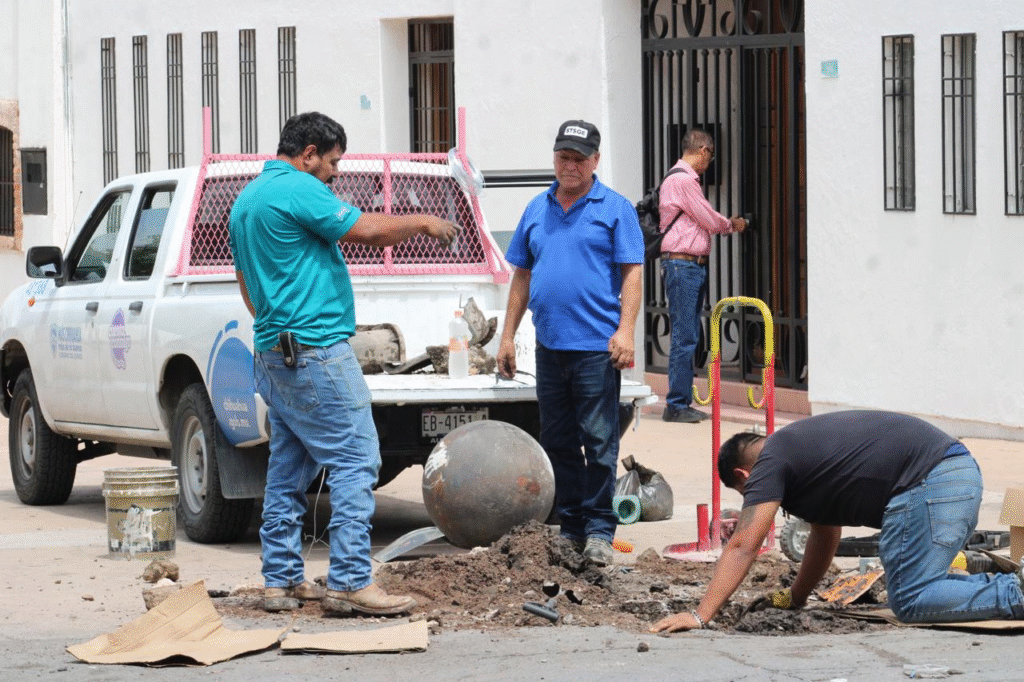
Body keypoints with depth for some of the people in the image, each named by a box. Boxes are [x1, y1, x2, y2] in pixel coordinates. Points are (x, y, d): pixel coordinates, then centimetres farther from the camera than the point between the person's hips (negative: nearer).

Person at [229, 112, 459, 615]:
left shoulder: (247, 200, 19)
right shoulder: (299, 190, -12)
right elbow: (368, 231, -14)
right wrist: (423, 223, 1)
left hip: (273, 352, 10)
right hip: (315, 348, -10)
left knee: (289, 468, 13)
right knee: (355, 460, -10)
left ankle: (281, 580, 13)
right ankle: (350, 582, -15)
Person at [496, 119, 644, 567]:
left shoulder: (614, 209, 1)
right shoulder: (537, 210, 15)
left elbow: (632, 273, -4)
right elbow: (522, 275, 19)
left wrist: (625, 331, -15)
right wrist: (508, 335, 14)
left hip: (597, 346, -5)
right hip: (550, 345, 5)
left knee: (598, 442, -5)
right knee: (557, 443, 9)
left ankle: (599, 530, 0)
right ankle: (569, 526, 16)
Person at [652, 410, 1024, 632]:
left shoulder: (771, 463, 2)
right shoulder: (801, 448, 29)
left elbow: (743, 547, -6)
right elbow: (824, 537, 37)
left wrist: (700, 615, -7)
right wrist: (794, 597, 43)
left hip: (927, 482, -9)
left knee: (910, 602, -10)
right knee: (920, 584, 19)